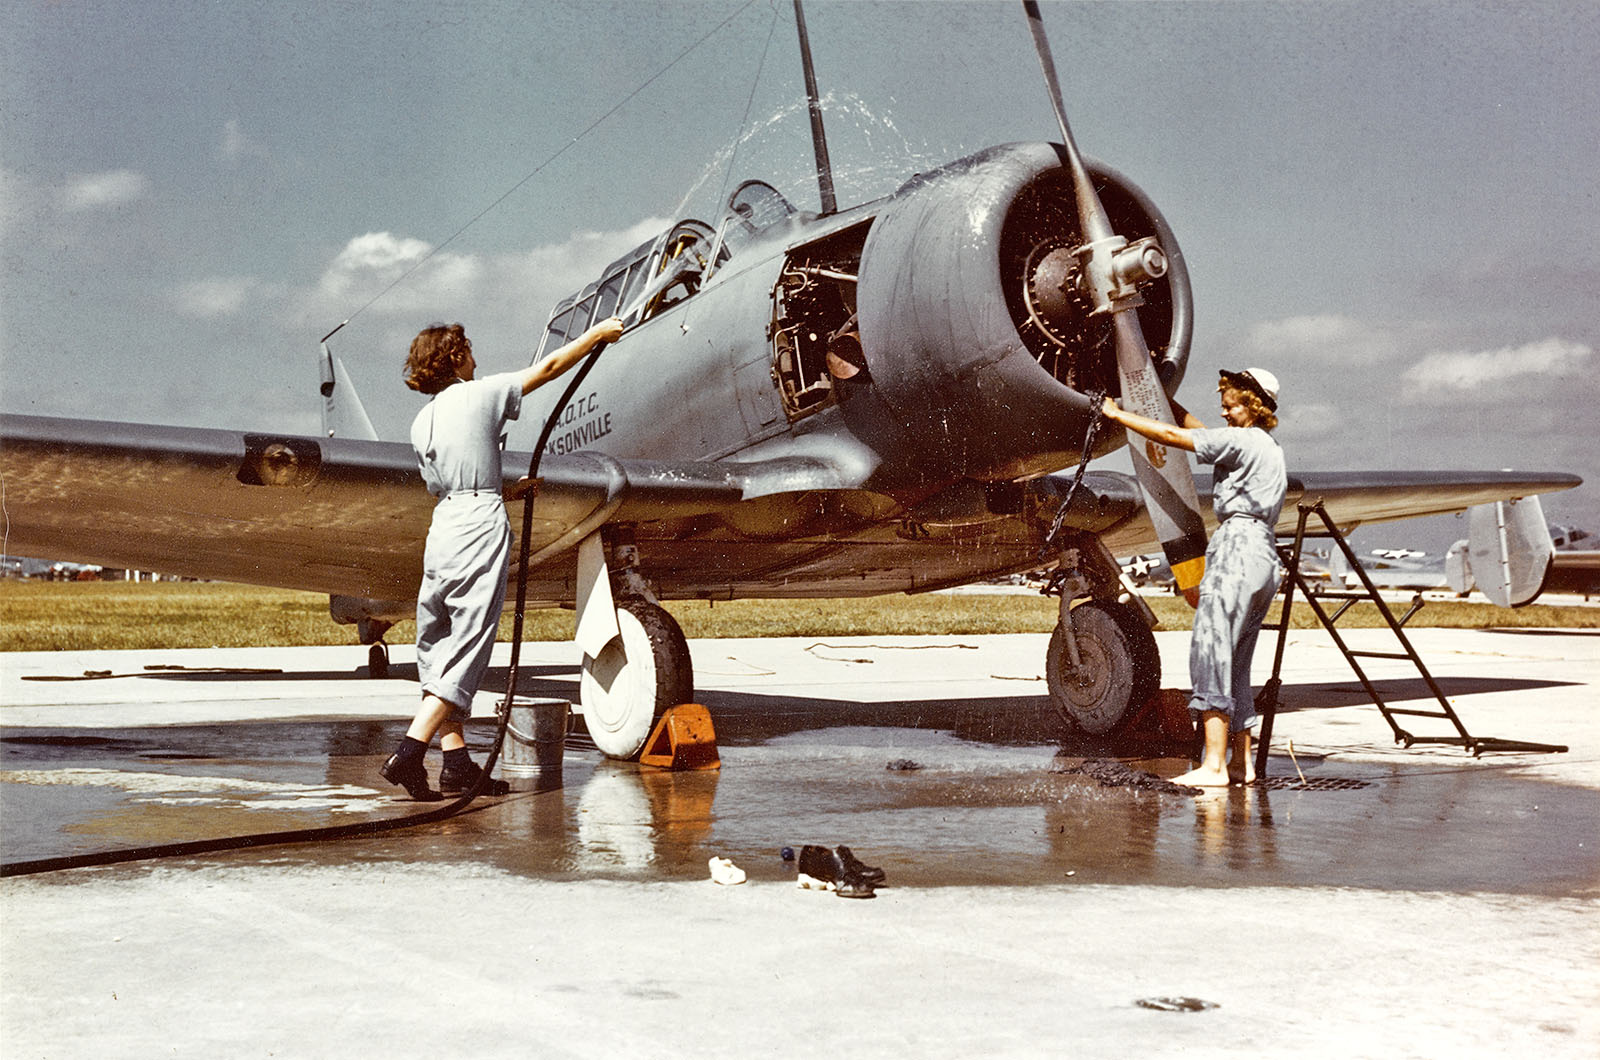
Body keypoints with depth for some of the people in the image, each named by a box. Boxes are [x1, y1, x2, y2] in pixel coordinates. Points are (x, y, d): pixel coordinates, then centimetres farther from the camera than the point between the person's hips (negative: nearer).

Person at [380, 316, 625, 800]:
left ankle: (456, 762, 9)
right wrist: (598, 333, 20)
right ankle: (409, 752, -15)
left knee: (438, 651, 10)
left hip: (441, 531, 7)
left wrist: (510, 489, 34)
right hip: (481, 528, -7)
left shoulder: (421, 423, 15)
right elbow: (547, 368, 7)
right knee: (465, 651, -7)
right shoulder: (480, 393, -1)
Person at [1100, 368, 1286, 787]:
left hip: (1238, 544, -11)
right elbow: (1197, 430, 34)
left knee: (1210, 653, -14)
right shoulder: (1266, 447, 25)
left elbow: (1172, 435, -6)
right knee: (1236, 664, 12)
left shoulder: (1242, 441, -4)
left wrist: (1117, 414, 2)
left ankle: (1213, 765, -19)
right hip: (1264, 554, 11)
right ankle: (1241, 763, 13)